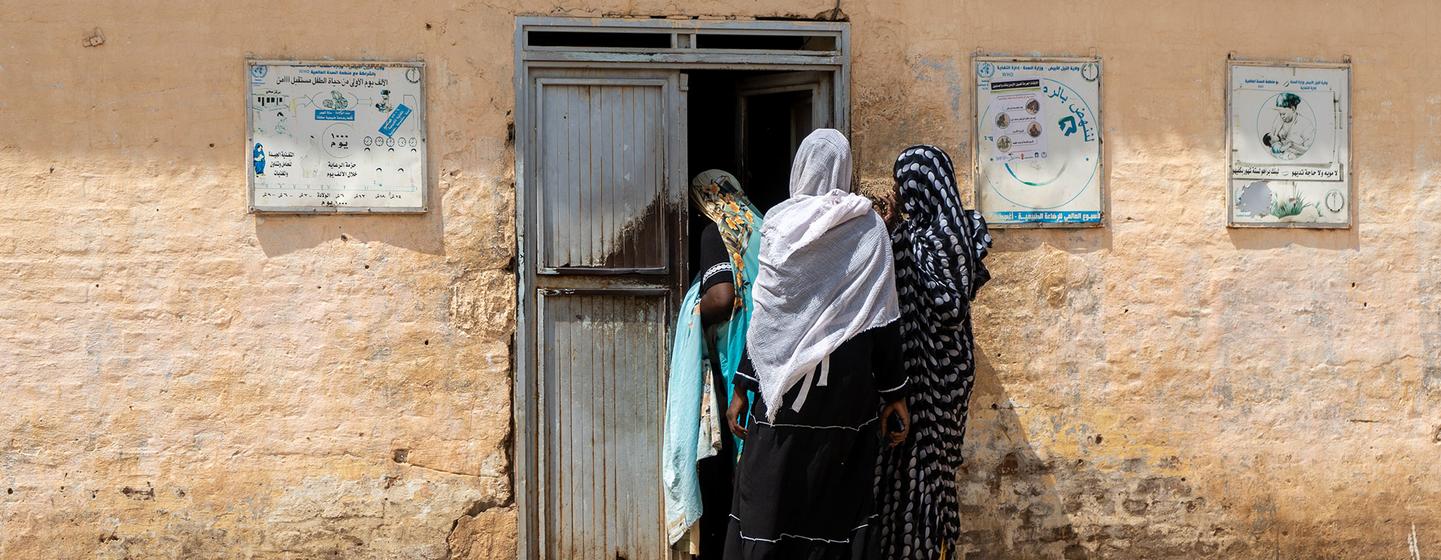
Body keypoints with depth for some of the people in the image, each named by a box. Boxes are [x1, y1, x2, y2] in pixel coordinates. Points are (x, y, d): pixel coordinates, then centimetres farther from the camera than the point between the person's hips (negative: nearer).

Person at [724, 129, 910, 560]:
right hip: (849, 384, 1)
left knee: (773, 498, 4)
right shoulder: (868, 226, 1)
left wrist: (742, 386, 3)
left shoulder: (780, 222, -1)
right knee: (839, 499, 7)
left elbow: (763, 313, -2)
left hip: (786, 381, -1)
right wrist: (893, 393, 4)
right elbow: (883, 318, -1)